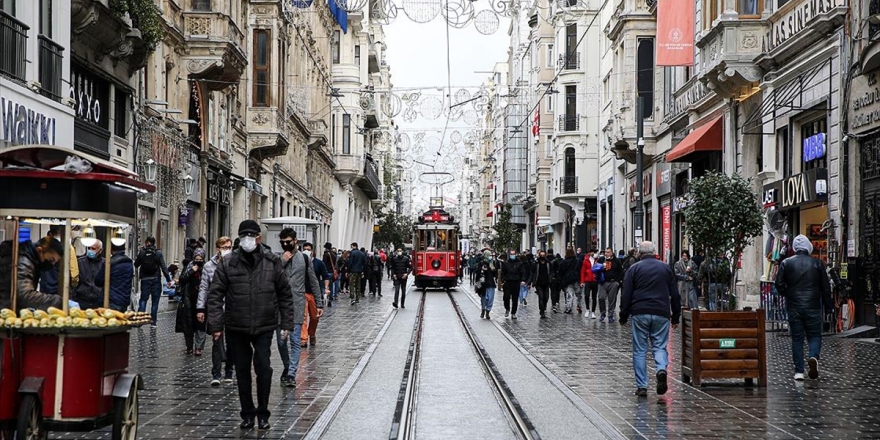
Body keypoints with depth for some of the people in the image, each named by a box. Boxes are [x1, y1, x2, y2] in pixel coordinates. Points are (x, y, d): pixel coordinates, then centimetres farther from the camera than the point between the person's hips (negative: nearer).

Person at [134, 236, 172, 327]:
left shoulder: (142, 252, -3)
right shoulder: (158, 253, -6)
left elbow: (136, 265, 7)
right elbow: (163, 267, -9)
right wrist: (168, 279, -7)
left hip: (145, 279, 1)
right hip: (156, 279, -1)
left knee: (143, 299, 10)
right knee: (155, 300, 7)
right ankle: (153, 321, 6)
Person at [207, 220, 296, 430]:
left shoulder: (272, 263, 1)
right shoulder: (227, 264, -2)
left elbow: (285, 295, 5)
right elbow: (215, 295, -3)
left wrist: (286, 324, 2)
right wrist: (216, 325, -10)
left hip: (264, 327, -1)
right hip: (236, 328, 1)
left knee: (263, 366, -9)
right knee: (242, 371, 8)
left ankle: (263, 413, 6)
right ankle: (247, 414, 20)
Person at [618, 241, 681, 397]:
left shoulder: (634, 269, 4)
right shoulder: (666, 268, 11)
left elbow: (626, 295, 0)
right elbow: (675, 295, 12)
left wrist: (623, 317, 6)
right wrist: (675, 317, 18)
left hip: (640, 314, -1)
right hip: (661, 314, 1)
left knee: (640, 350, 5)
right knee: (660, 346, 9)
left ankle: (641, 386, 2)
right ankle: (662, 369, -21)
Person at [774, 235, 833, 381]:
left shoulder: (786, 263, 0)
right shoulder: (817, 263, 0)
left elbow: (779, 284, -3)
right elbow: (826, 286, 2)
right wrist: (828, 306, 10)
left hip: (793, 307, 1)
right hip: (813, 307, -1)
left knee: (797, 338, 6)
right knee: (815, 336, 9)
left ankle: (799, 371, 3)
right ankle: (814, 357, -20)